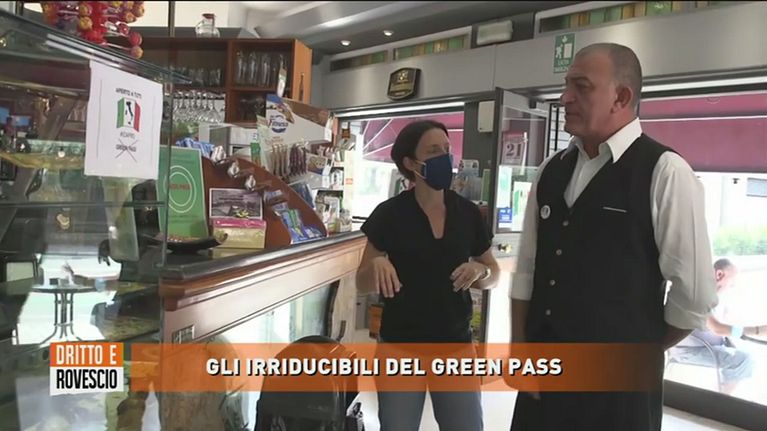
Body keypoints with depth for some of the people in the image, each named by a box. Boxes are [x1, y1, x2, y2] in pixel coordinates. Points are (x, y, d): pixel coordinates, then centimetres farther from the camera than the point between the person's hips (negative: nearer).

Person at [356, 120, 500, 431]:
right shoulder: (389, 214, -8)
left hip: (455, 346, 2)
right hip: (400, 347, -2)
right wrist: (377, 265, -23)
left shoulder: (468, 213, 0)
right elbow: (362, 283, -2)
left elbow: (493, 275, 10)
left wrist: (480, 270, -12)